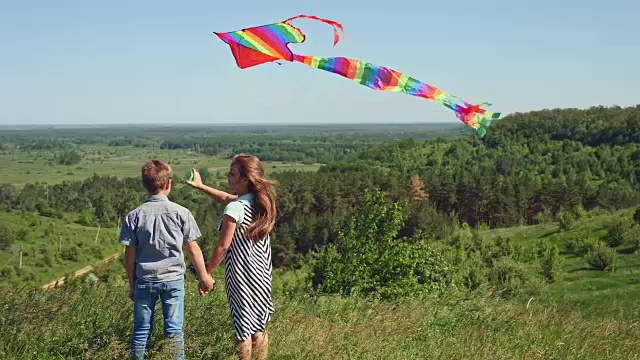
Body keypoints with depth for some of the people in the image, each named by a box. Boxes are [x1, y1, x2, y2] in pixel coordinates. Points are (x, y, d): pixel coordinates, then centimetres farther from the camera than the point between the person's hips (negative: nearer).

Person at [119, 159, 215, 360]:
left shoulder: (134, 216, -4)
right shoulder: (181, 213, -7)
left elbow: (130, 255, -2)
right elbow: (193, 249, -3)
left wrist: (132, 284, 9)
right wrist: (204, 277, 8)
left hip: (144, 281, 1)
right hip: (173, 279, -1)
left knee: (141, 330, 10)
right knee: (174, 330, 6)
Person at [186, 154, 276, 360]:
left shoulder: (235, 208, -19)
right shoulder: (262, 201, 3)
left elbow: (223, 246, -16)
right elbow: (226, 198, 20)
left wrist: (206, 273, -7)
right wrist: (200, 186, 24)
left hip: (241, 274, -7)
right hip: (262, 272, 7)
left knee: (243, 329, 4)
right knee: (259, 328, 16)